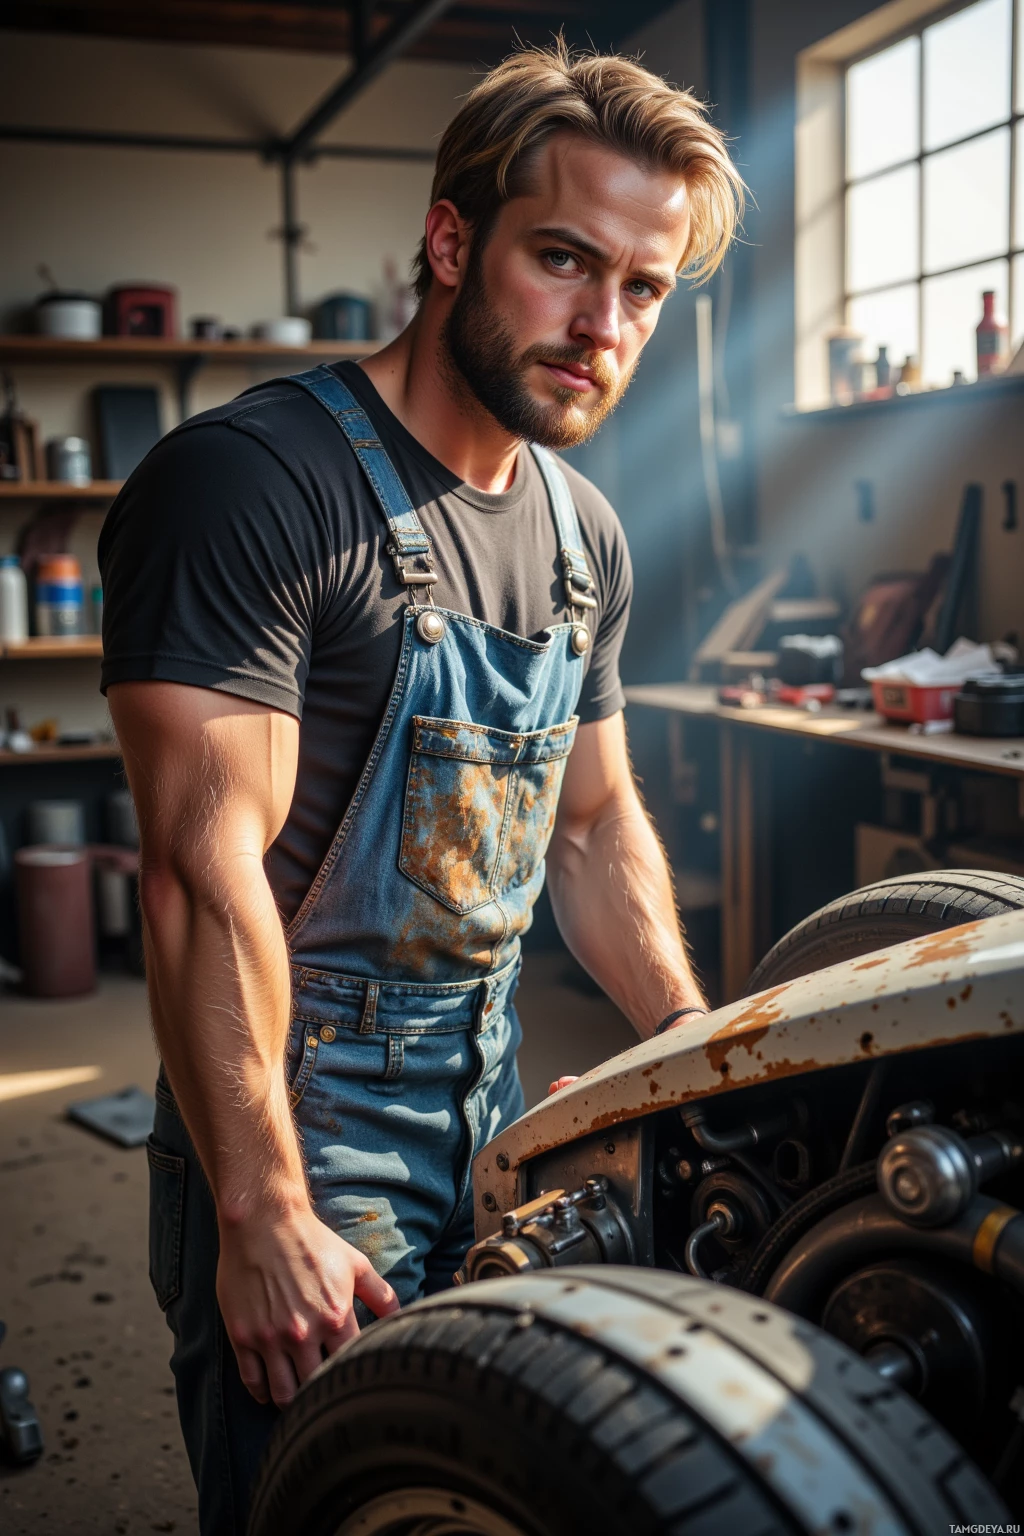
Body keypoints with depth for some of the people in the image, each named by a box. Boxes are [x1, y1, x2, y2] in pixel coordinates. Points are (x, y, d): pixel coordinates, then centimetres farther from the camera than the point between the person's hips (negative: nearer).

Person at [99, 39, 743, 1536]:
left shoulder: (586, 535, 6)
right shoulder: (251, 479, -20)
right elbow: (208, 871, -24)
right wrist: (265, 1214, -23)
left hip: (491, 1114, 7)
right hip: (296, 1130, -7)